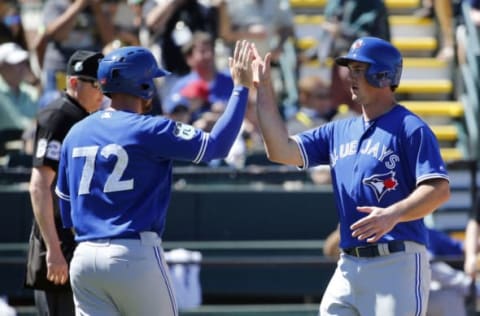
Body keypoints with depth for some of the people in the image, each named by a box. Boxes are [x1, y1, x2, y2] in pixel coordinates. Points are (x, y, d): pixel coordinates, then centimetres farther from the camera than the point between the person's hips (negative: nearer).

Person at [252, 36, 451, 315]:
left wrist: (393, 214, -30)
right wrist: (264, 89, 6)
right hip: (349, 267, 7)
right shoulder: (339, 132, 17)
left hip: (397, 264, -7)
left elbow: (440, 190, -14)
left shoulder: (410, 128, -5)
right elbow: (282, 151, 9)